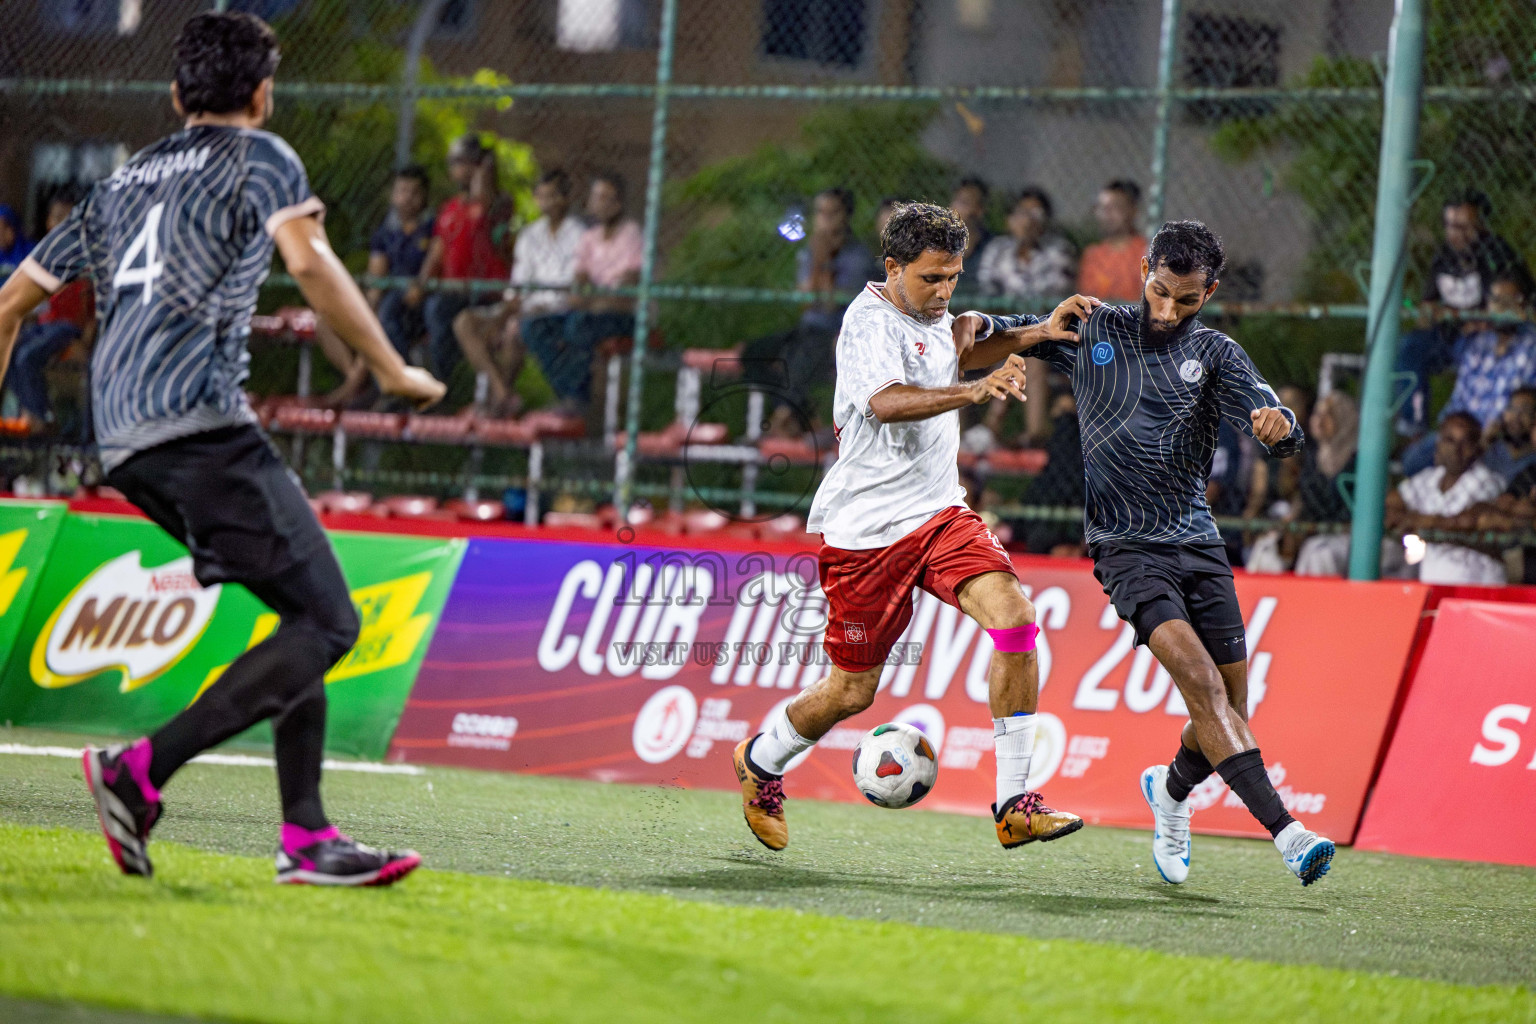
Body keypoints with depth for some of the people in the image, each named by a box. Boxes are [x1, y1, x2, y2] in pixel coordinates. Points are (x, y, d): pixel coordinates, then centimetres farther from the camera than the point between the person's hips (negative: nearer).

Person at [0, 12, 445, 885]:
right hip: (200, 421, -8)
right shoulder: (260, 157, 7)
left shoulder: (124, 183, 26)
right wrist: (394, 372, -6)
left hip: (126, 444, 8)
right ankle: (143, 771, -20)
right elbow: (307, 260, -12)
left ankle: (308, 836, 5)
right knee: (327, 622, -10)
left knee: (309, 608, 14)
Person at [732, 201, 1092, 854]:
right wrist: (975, 392, -51)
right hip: (866, 527, -7)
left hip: (939, 512, 7)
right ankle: (761, 760, 35)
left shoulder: (931, 313, 10)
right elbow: (887, 402, -36)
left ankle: (1014, 805, -18)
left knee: (1014, 616, -18)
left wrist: (1036, 334, 17)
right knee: (853, 691, 3)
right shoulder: (871, 320, -16)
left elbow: (960, 349, 35)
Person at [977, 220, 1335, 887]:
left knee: (1229, 708, 3)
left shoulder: (1215, 354, 5)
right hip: (1125, 547, -3)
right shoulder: (1094, 330, 5)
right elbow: (1017, 332, 19)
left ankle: (1171, 789, 36)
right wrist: (979, 326, -4)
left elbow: (1281, 436, -9)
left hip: (1198, 543, 3)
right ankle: (1284, 830, -30)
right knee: (1201, 680, -21)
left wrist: (1278, 423, -33)